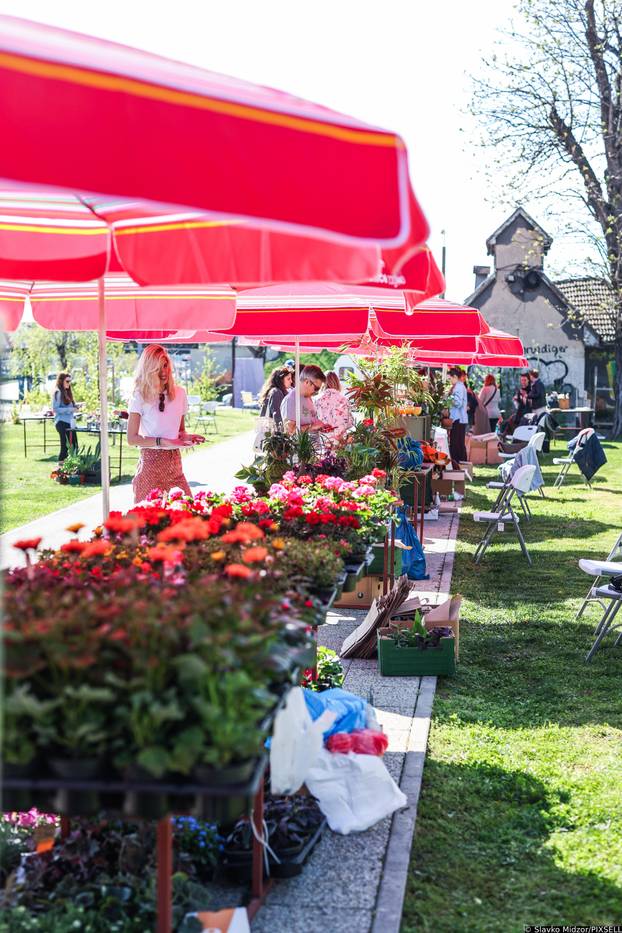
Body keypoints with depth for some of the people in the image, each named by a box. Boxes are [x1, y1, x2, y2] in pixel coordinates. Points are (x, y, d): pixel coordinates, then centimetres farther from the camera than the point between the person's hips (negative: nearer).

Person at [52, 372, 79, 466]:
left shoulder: (67, 392, 17)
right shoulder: (58, 392, -8)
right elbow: (55, 409, -15)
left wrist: (75, 407, 5)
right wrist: (70, 409, -17)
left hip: (70, 423, 8)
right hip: (62, 423, -8)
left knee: (74, 445, 4)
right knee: (65, 445, -8)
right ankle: (61, 464, -1)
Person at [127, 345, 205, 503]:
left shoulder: (179, 393, 8)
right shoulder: (140, 396, -5)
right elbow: (132, 439, -8)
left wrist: (186, 437, -2)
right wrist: (162, 442, -17)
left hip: (174, 462, 4)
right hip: (150, 462, -4)